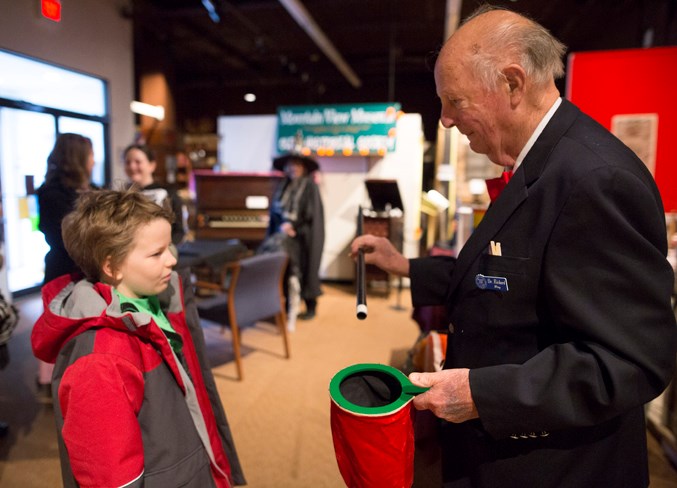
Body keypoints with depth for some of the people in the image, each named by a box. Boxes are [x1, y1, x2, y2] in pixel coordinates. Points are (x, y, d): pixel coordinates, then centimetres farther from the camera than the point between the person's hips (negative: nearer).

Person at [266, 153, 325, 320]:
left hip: (303, 236, -5)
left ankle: (311, 307, 13)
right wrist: (283, 225, -10)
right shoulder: (282, 186, 12)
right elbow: (275, 210, 7)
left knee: (304, 269, 0)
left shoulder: (310, 186, -5)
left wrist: (291, 224, -17)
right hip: (283, 233, 5)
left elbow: (310, 213, -13)